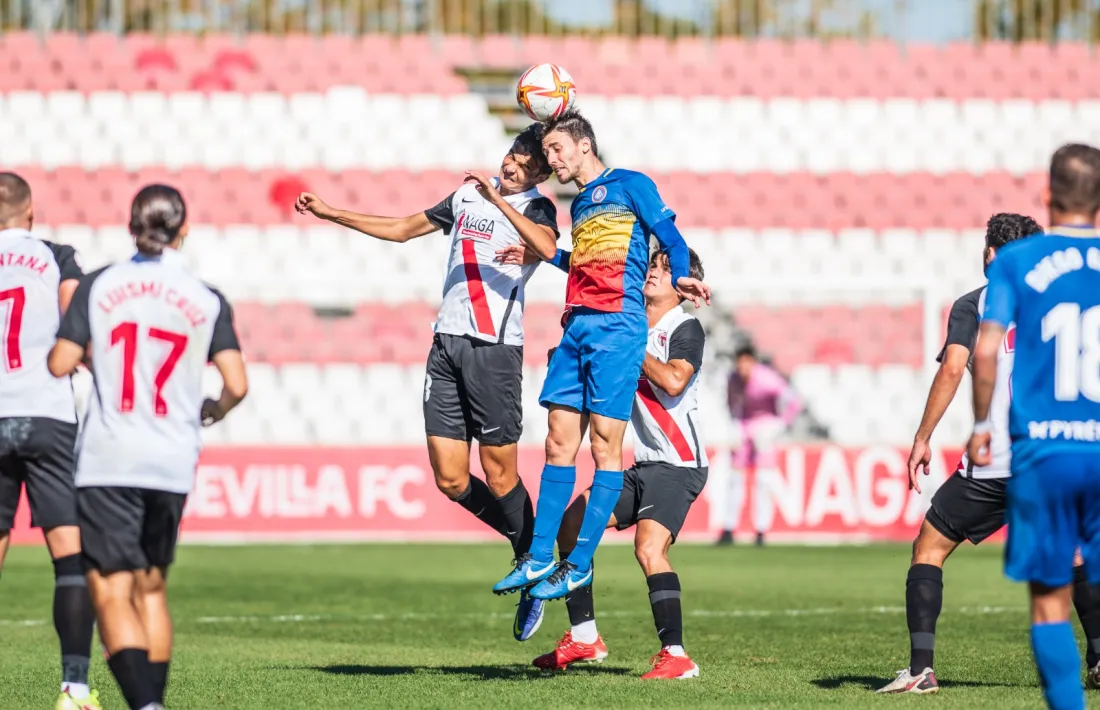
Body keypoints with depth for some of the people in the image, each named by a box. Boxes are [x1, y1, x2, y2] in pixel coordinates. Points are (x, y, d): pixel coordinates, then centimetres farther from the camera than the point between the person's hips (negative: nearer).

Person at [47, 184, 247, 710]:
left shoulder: (98, 286, -1)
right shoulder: (208, 301, 2)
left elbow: (60, 364, -3)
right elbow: (236, 385, -4)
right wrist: (213, 411, 18)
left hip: (108, 461, -3)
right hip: (173, 464, 3)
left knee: (112, 593, -5)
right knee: (151, 588, 20)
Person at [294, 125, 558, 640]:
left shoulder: (536, 207, -1)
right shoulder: (467, 197, 18)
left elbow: (548, 247, -25)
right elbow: (401, 229, 30)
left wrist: (499, 200, -29)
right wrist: (331, 214, 29)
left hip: (495, 347, -6)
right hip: (447, 342, 6)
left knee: (499, 476, -5)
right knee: (450, 480, 0)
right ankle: (528, 539, 21)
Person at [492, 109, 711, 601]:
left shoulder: (630, 185, 2)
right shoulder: (578, 204, 24)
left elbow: (671, 238, -4)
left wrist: (680, 279, -20)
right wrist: (536, 253, 36)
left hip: (618, 325, -8)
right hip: (576, 327, 8)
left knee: (605, 445, -6)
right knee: (559, 443, 4)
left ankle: (580, 565, -6)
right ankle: (539, 559, 7)